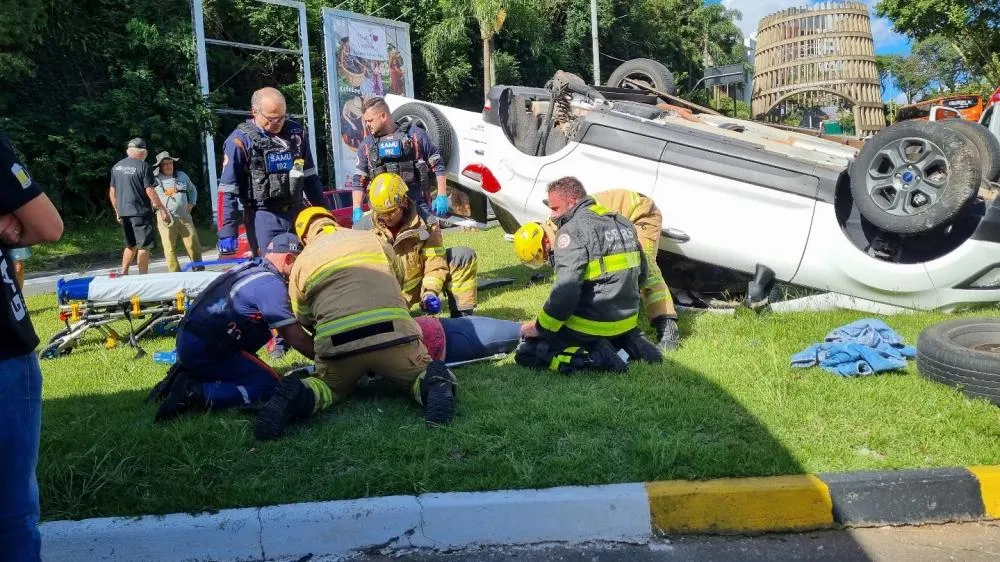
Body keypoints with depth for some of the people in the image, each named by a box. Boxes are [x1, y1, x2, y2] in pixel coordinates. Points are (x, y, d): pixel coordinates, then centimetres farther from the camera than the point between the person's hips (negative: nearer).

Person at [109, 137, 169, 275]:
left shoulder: (116, 166, 11)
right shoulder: (143, 166, -9)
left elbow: (112, 192, 15)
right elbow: (150, 191, -13)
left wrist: (117, 211, 24)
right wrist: (162, 210, -8)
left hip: (123, 212, 6)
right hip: (140, 212, -6)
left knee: (131, 245, 19)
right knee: (143, 246, 0)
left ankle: (123, 274, 16)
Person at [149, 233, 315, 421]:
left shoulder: (249, 268, 15)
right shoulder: (271, 284, -13)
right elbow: (296, 338, -14)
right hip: (204, 349, -10)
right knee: (269, 386, -11)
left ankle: (188, 376, 9)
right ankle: (195, 394, -17)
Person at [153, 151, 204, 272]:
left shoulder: (182, 175, 16)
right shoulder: (155, 178, 1)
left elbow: (193, 190, 29)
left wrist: (191, 203, 17)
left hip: (184, 217, 4)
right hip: (166, 218, -3)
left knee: (193, 245, 2)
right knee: (169, 248, -4)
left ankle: (199, 270, 12)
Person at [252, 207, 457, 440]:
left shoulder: (301, 262, 20)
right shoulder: (373, 240, 22)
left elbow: (304, 319, 23)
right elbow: (399, 279, 33)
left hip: (337, 342, 1)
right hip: (394, 332, -1)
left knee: (330, 386, 29)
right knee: (422, 376, 22)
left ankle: (299, 395, -5)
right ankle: (434, 384, -15)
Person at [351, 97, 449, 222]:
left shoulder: (416, 134, 5)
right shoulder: (367, 144, 13)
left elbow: (437, 165, 7)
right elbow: (359, 180, 17)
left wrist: (442, 196, -1)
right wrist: (357, 210, 7)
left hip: (418, 206, -2)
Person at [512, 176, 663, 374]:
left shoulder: (573, 230, -15)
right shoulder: (622, 223, 10)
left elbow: (566, 290, -24)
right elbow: (642, 273, 18)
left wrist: (540, 328, -14)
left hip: (591, 325, -8)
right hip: (628, 322, 8)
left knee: (526, 353, 0)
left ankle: (595, 356, -14)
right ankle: (628, 342, 8)